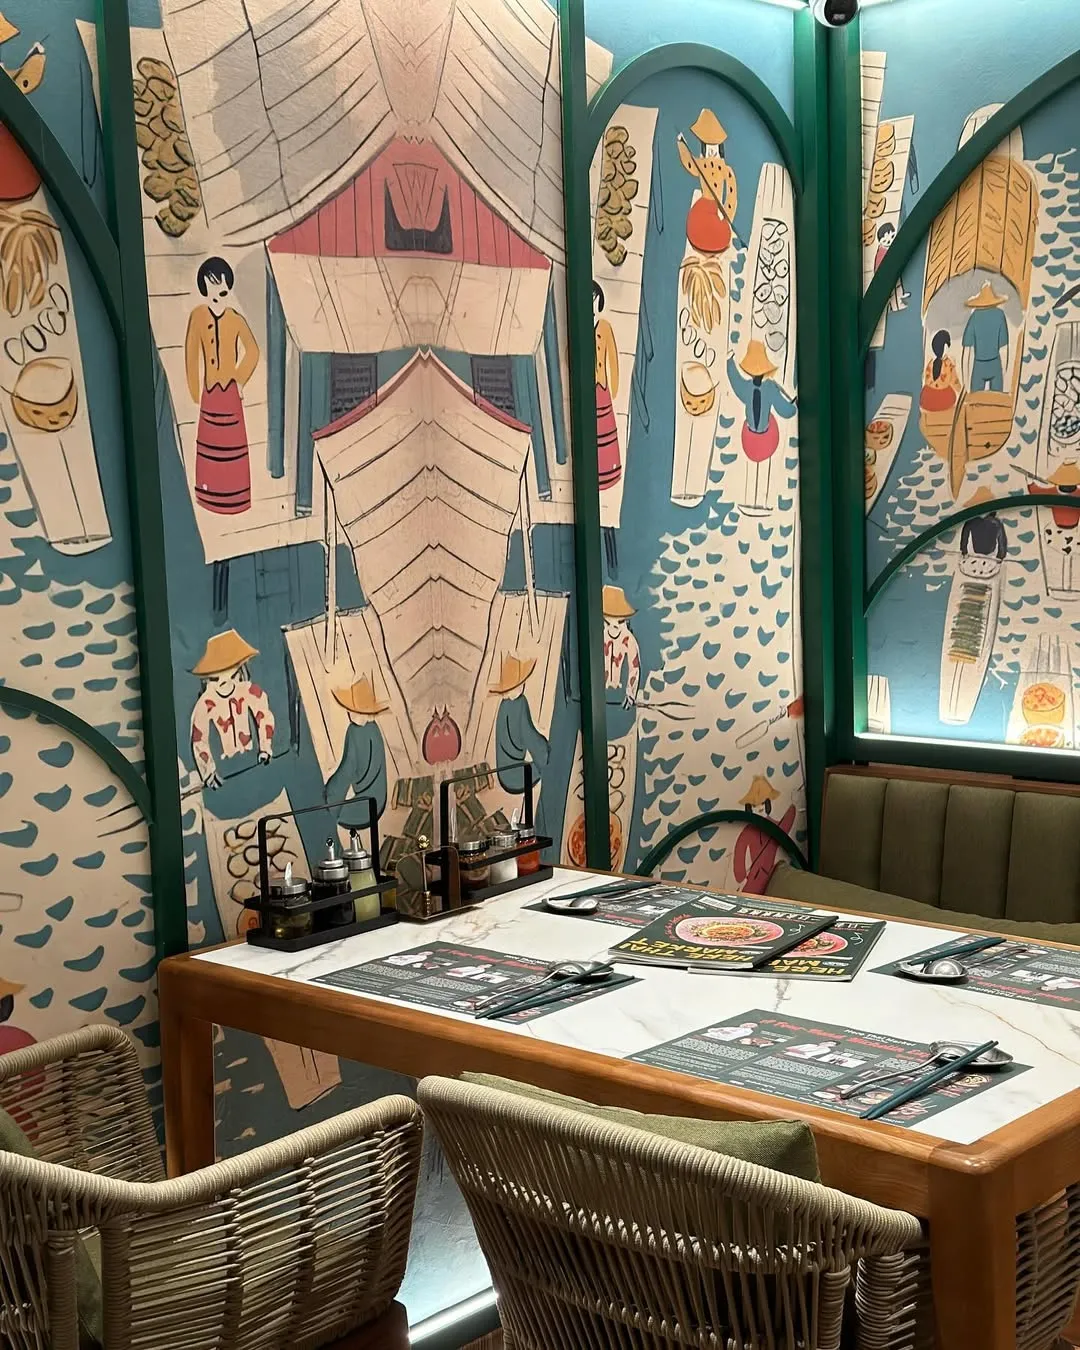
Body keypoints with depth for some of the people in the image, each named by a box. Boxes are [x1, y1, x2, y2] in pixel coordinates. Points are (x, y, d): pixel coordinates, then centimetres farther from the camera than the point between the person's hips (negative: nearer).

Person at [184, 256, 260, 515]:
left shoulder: (236, 319, -9)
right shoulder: (198, 316, -5)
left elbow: (252, 352, 2)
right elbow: (192, 353, 2)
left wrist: (241, 380, 2)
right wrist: (196, 391, 3)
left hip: (230, 391, -2)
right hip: (210, 390, 2)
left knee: (233, 442, 3)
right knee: (210, 441, 10)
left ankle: (235, 495, 12)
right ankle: (211, 494, 22)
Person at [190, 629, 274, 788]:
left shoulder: (249, 692, -11)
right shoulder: (205, 704, -15)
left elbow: (264, 718, 1)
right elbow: (199, 740, -10)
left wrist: (265, 749, 2)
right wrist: (209, 772, -10)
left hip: (250, 756, 2)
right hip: (227, 765, -2)